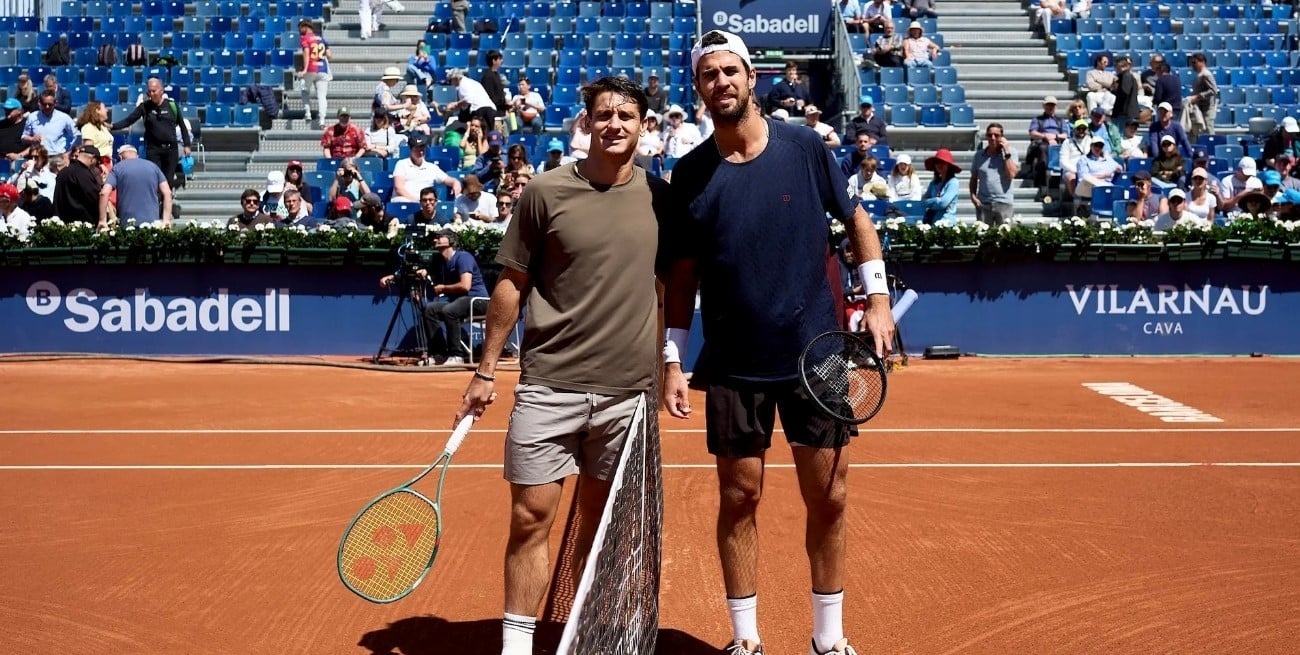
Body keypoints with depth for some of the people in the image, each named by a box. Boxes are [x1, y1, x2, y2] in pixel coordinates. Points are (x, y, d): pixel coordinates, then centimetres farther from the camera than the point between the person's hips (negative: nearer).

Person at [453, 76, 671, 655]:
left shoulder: (660, 197, 3)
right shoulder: (546, 192, -4)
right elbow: (512, 285, 2)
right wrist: (486, 371, 2)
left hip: (627, 389, 2)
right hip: (548, 385, -2)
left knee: (601, 520, 11)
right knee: (531, 517, -1)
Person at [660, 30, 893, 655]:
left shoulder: (804, 148, -2)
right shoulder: (690, 174, 0)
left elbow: (856, 218, 9)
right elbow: (683, 272, 5)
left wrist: (878, 298, 0)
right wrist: (672, 358, 0)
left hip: (816, 354, 0)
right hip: (733, 365, 0)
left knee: (827, 498, 5)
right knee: (739, 497, 6)